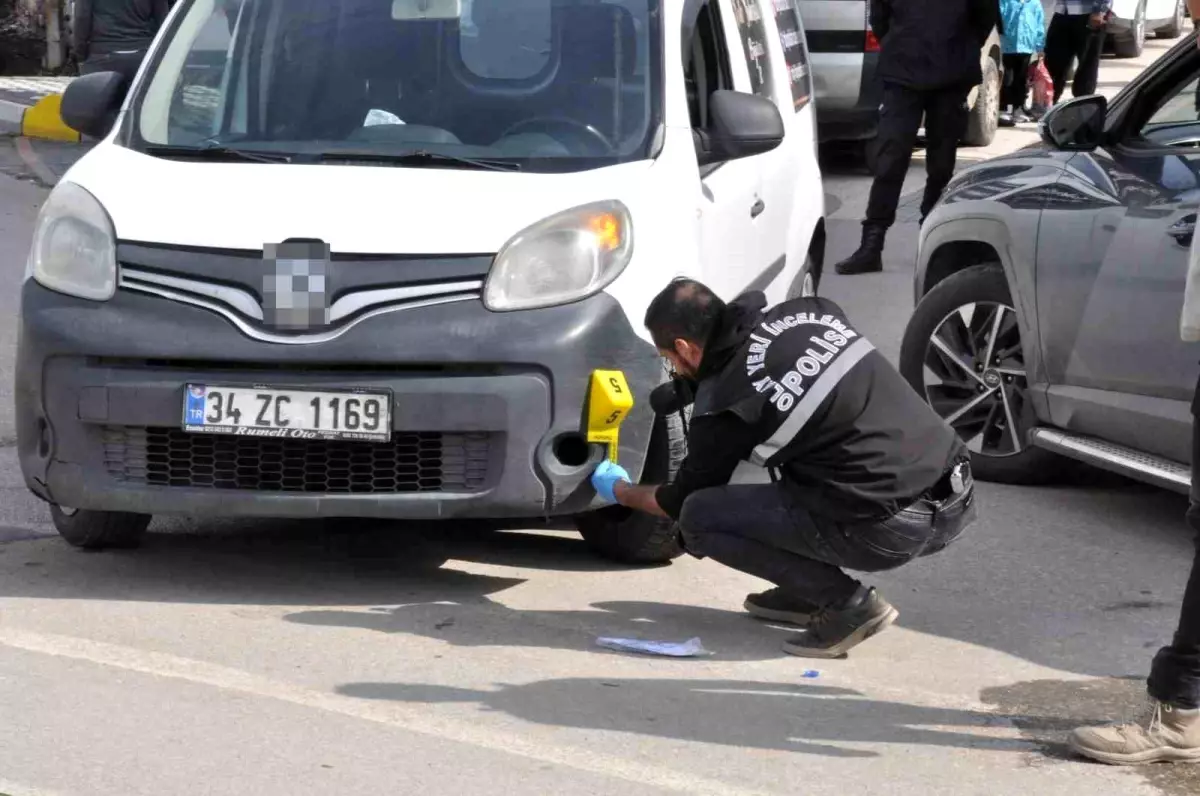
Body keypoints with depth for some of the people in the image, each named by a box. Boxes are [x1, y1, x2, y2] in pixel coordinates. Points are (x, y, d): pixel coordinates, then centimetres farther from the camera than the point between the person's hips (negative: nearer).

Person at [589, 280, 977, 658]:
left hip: (891, 529, -7)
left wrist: (620, 491, 33)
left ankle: (846, 603, -2)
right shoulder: (807, 312, 10)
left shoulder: (723, 405, -6)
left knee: (699, 517, 3)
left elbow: (681, 502, 13)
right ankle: (809, 590, 25)